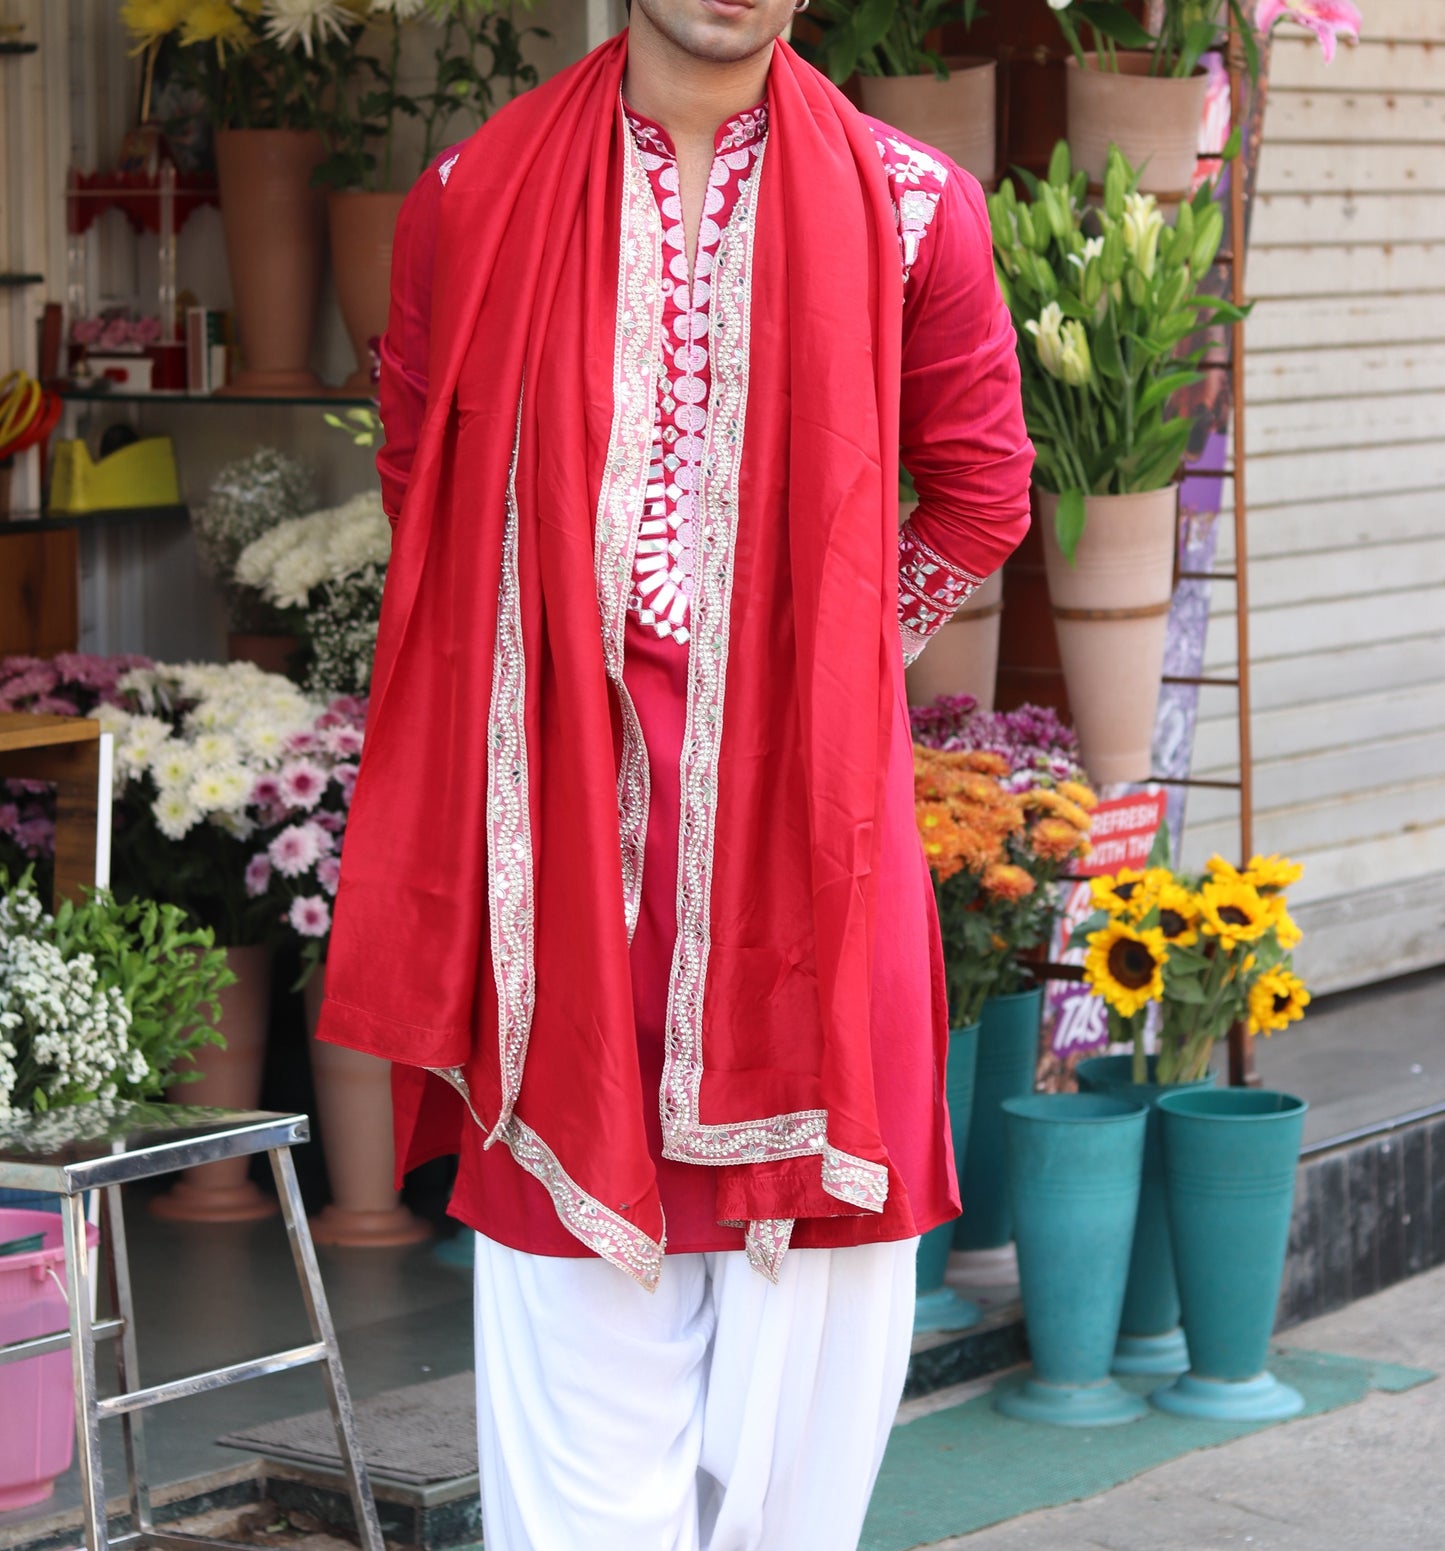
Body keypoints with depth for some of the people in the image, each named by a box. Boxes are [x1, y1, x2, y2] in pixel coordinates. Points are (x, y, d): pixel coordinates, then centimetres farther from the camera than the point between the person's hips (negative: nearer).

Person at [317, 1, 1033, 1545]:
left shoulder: (903, 204, 4)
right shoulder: (478, 195, 5)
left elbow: (981, 498, 13)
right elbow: (420, 478, 16)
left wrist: (818, 665, 11)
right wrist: (584, 667, 12)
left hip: (799, 794, 0)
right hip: (565, 794, 0)